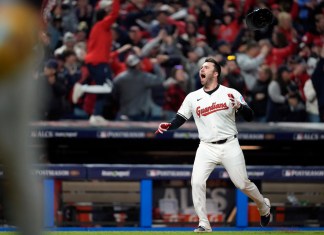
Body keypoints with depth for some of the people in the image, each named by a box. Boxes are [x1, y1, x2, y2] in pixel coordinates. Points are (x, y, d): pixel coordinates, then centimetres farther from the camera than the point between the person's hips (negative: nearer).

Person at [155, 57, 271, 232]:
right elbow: (179, 119, 4)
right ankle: (204, 224, -5)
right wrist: (168, 126, -18)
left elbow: (249, 117, -3)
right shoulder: (193, 97, 5)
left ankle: (264, 207, 31)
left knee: (242, 184, 2)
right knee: (196, 182, -15)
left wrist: (239, 107, -24)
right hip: (206, 148, 2)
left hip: (230, 146, -2)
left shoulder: (231, 93, -2)